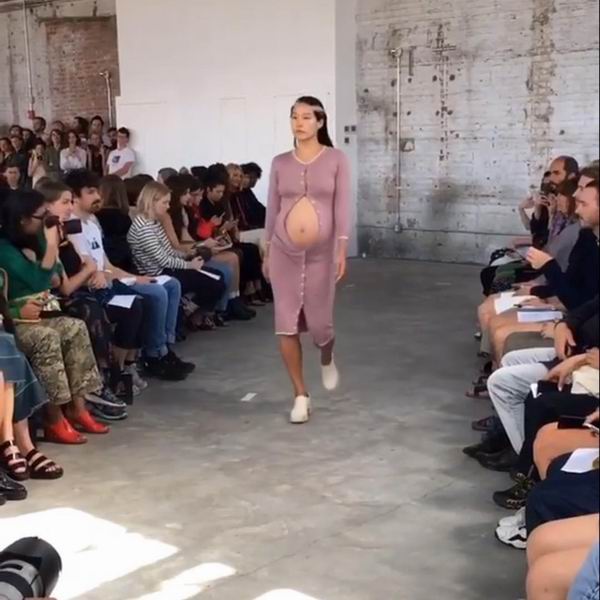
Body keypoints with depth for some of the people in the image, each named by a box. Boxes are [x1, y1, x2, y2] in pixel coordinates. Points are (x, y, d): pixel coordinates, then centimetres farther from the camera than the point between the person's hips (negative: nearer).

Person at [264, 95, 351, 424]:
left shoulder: (336, 160, -2)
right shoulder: (280, 163, 5)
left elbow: (342, 207, -4)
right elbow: (272, 209, 8)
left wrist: (342, 251, -11)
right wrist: (267, 253, 8)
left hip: (321, 252, -2)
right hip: (284, 252, 2)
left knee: (319, 323, 6)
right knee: (286, 326, 0)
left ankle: (327, 359, 43)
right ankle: (301, 395, 13)